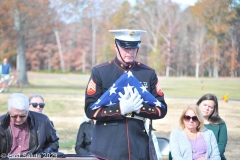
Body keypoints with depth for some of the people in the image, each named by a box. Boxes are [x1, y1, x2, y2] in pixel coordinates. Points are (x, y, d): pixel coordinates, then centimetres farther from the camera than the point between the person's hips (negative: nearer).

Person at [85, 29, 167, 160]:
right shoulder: (99, 72, 0)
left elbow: (161, 109, 6)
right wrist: (121, 108, -18)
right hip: (107, 149, -2)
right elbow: (91, 110, -5)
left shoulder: (149, 74, 7)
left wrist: (139, 107, -13)